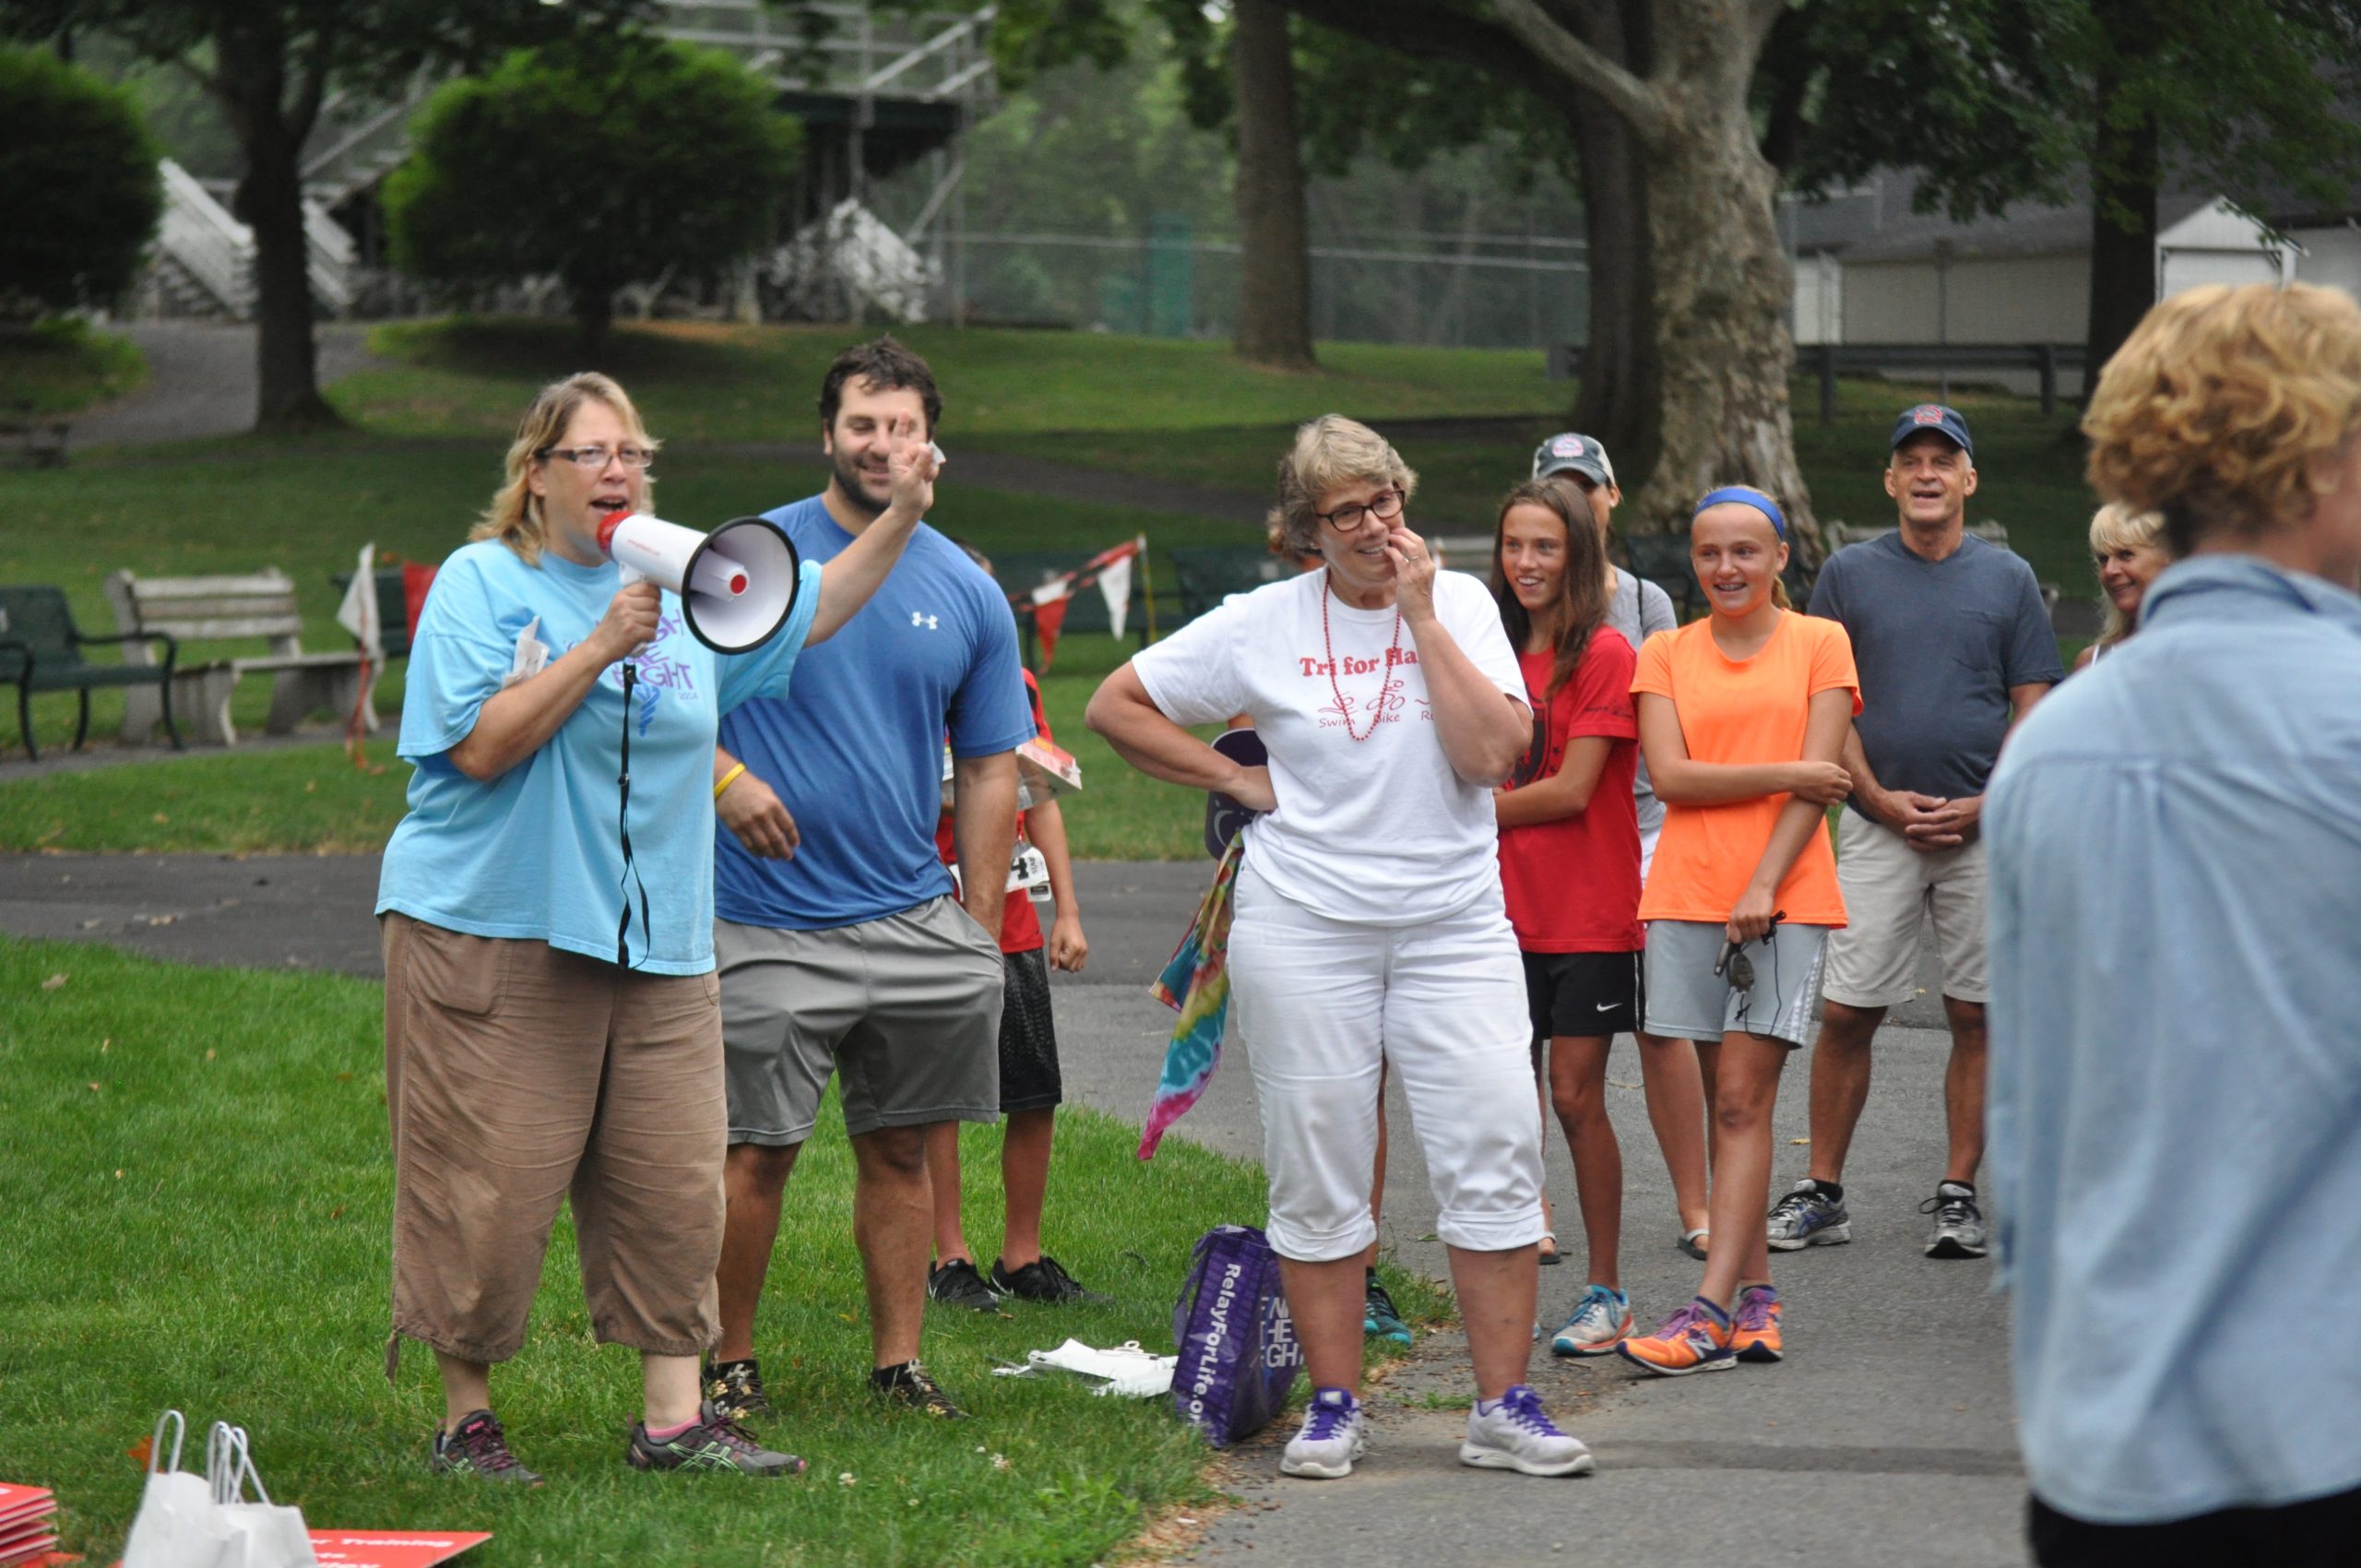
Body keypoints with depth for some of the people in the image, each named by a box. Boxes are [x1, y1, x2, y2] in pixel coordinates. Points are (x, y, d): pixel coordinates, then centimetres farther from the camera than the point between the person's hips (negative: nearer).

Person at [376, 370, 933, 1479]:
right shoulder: (482, 582, -4)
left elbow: (808, 609, 26)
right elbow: (481, 746, -14)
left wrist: (901, 517, 13)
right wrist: (600, 646, -17)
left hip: (654, 940, 5)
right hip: (492, 935, -5)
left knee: (671, 1188, 3)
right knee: (486, 1192, -3)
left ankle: (674, 1419, 9)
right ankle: (466, 1419, 10)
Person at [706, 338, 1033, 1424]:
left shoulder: (967, 593, 8)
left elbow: (988, 768, 12)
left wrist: (982, 926, 7)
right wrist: (724, 777, -17)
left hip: (914, 918, 3)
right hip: (770, 923, -3)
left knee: (900, 1149, 8)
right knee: (755, 1152, -2)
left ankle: (899, 1362, 17)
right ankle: (730, 1365, 11)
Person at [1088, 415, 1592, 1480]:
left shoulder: (1459, 603, 2)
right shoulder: (1263, 625, 1)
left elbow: (1492, 755, -12)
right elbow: (1115, 706, 7)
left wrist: (1421, 616, -12)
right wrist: (1235, 780, 0)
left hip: (1455, 923, 0)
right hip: (1304, 928, 0)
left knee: (1495, 1153, -5)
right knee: (1317, 1173, 4)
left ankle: (1503, 1409, 3)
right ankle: (1334, 1407, 15)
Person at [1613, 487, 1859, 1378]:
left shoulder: (1818, 644, 6)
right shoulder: (1666, 655, 11)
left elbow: (1818, 782, -2)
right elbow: (1670, 776, -2)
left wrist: (1764, 885, -11)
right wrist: (1785, 773, -9)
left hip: (1785, 897, -2)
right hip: (1687, 896, 3)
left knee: (1743, 1100, -8)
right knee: (1728, 1099, 4)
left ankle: (1712, 1312, -13)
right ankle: (1755, 1295, 12)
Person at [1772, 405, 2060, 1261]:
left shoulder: (2008, 578, 8)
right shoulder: (1849, 573, 6)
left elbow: (2034, 709, 6)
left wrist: (1989, 804, -7)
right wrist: (1881, 799, -6)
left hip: (1985, 830, 1)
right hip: (1880, 827, -1)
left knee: (1977, 1016, 2)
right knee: (1847, 1013, -3)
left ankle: (1958, 1194, 9)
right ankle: (1821, 1192, 5)